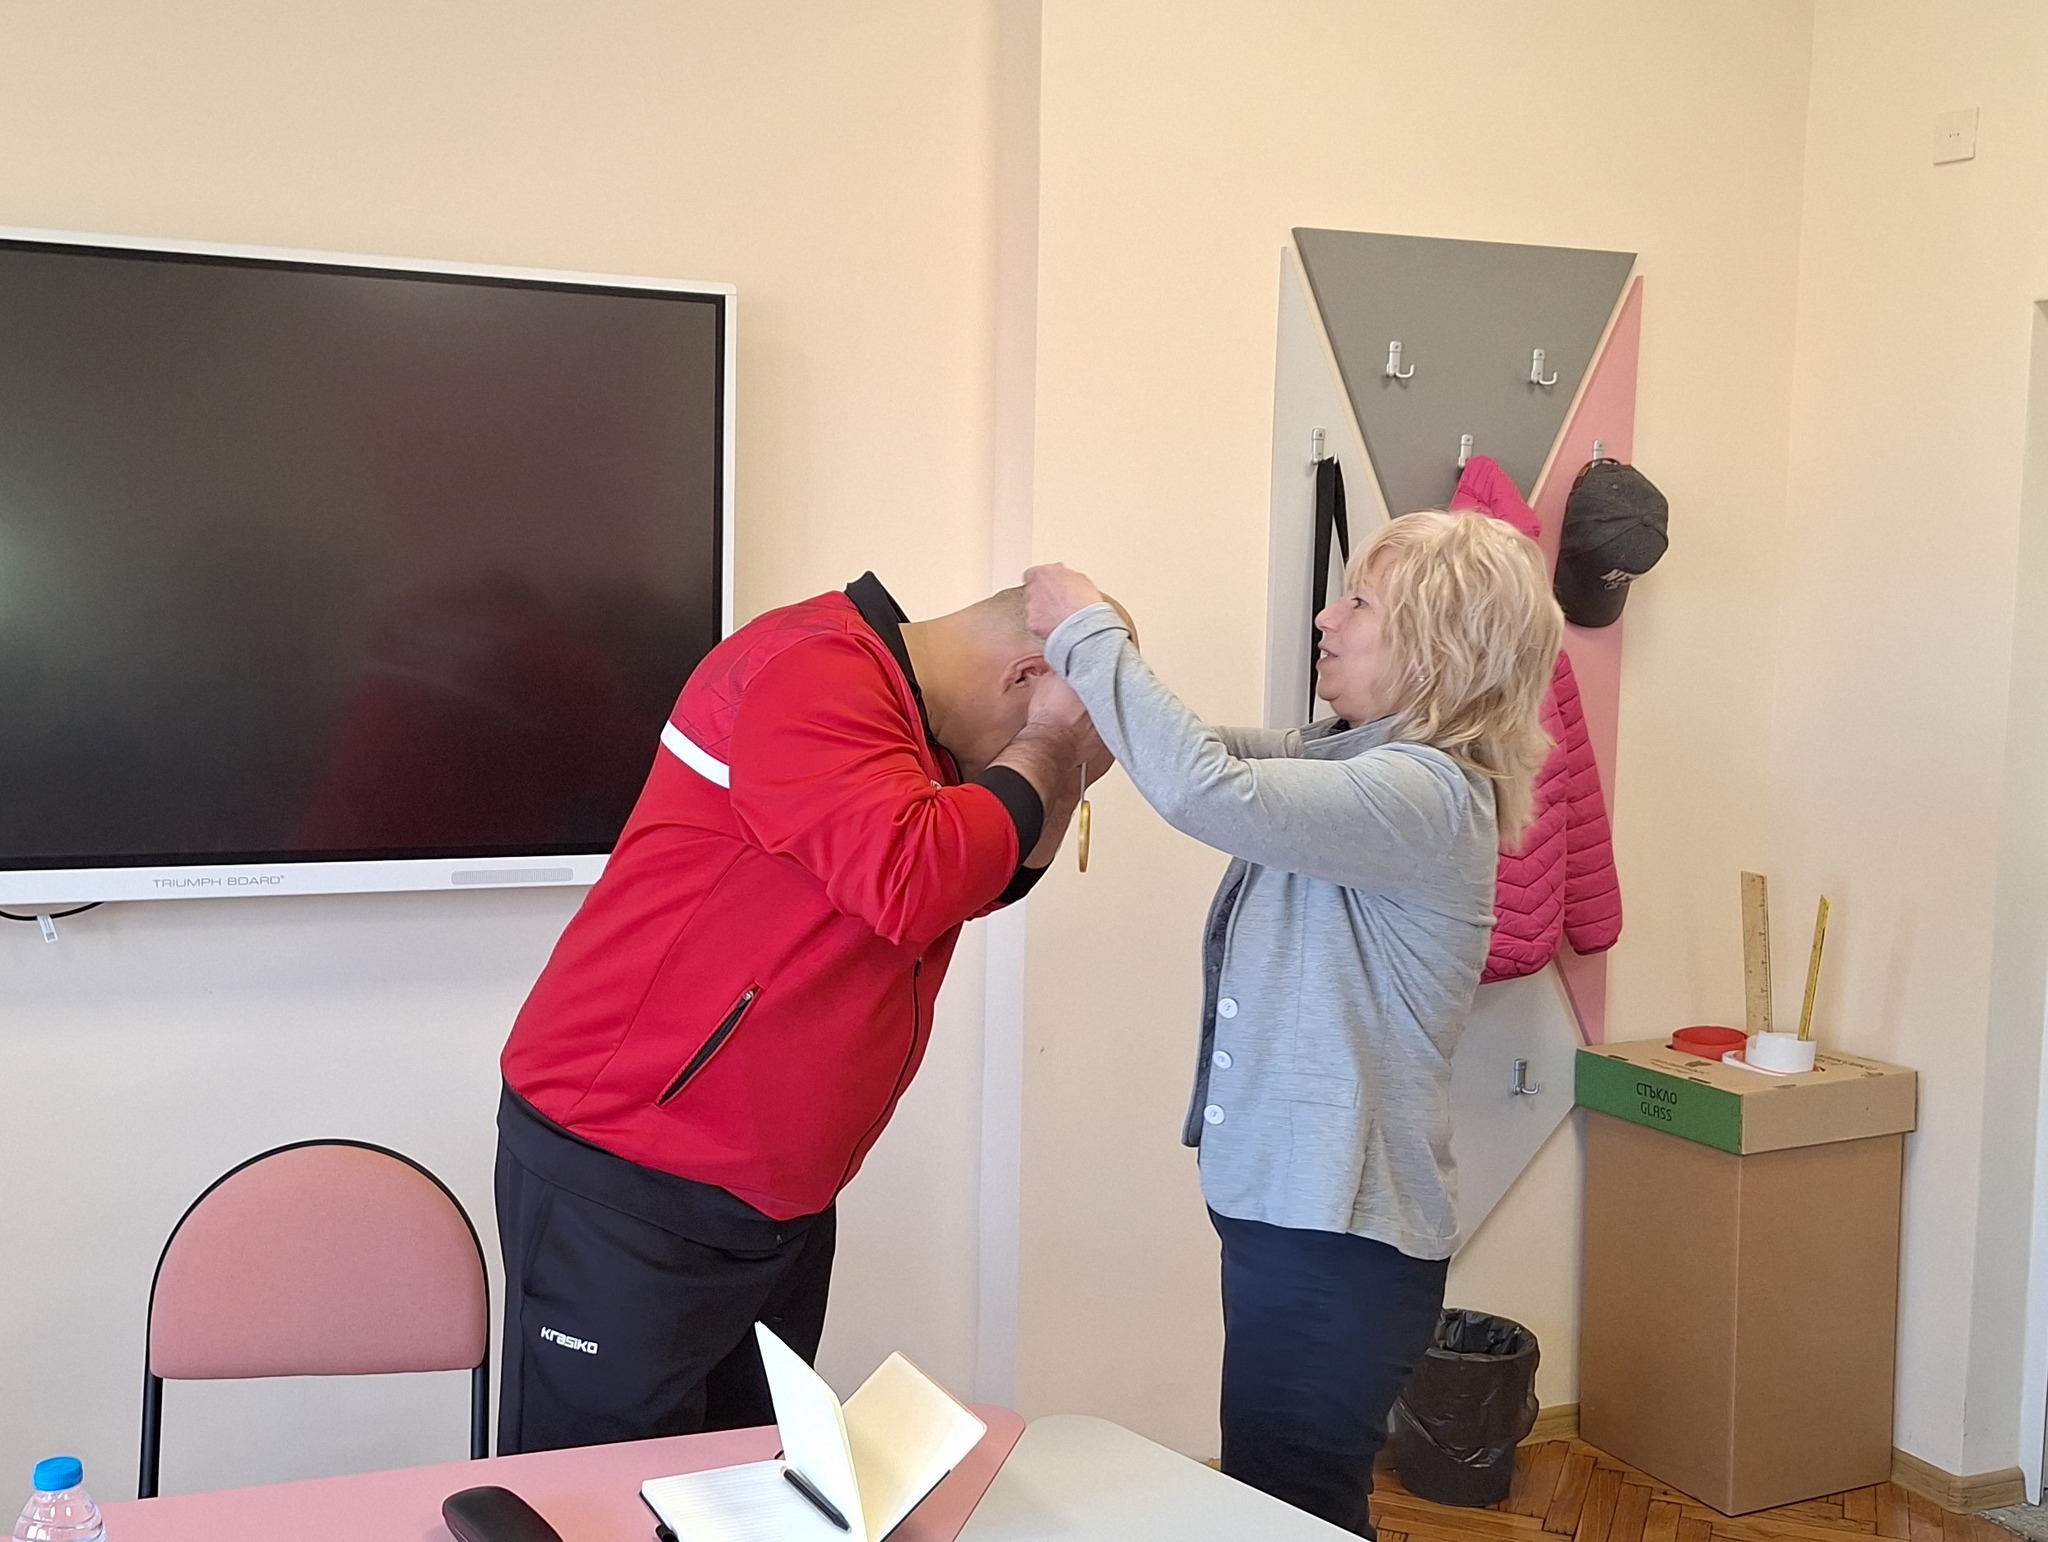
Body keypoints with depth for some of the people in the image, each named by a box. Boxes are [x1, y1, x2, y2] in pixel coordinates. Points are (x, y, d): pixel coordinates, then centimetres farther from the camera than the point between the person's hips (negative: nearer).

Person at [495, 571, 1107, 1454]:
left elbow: (993, 876, 23)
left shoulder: (923, 742, 13)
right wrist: (1044, 749, -13)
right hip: (623, 1186, -9)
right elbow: (909, 882, -27)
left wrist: (1066, 769, 7)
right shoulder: (812, 673, -17)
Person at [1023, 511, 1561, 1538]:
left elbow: (1205, 788, -31)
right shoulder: (1354, 763, 10)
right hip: (1294, 1210, 9)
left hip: (1336, 1239, -9)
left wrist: (1087, 636, -20)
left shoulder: (1424, 795, -20)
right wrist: (1084, 650, -6)